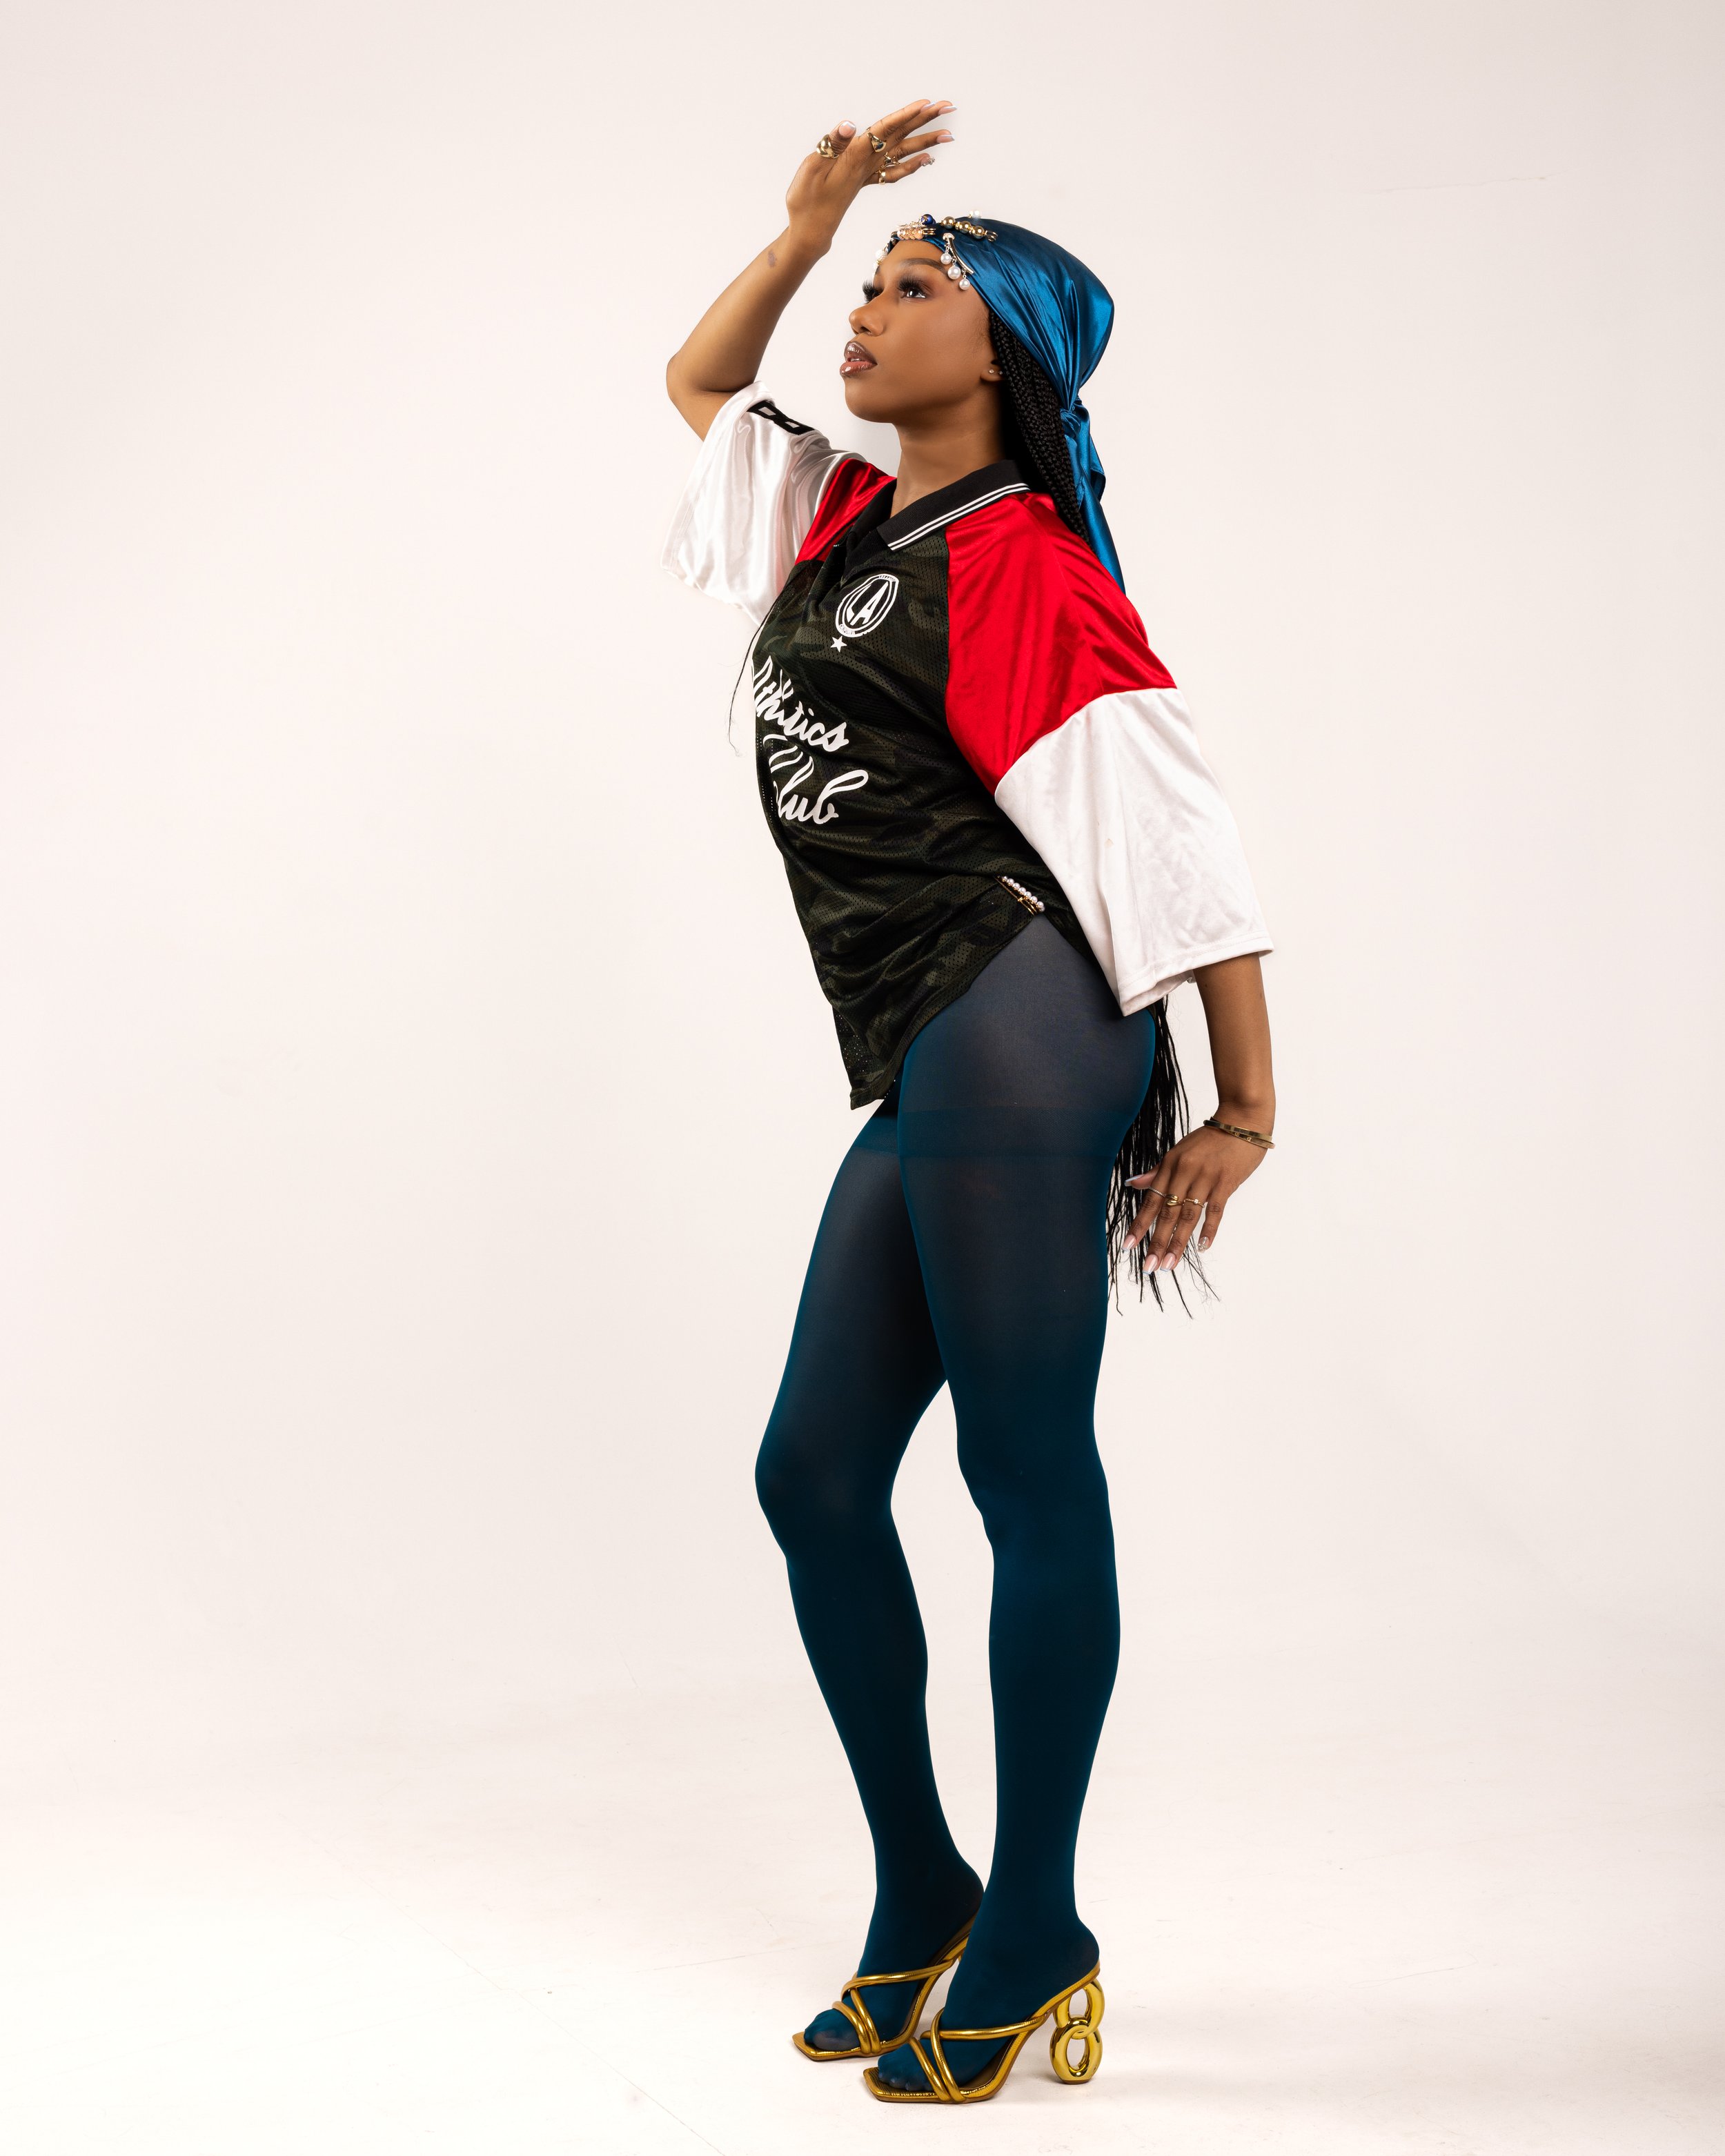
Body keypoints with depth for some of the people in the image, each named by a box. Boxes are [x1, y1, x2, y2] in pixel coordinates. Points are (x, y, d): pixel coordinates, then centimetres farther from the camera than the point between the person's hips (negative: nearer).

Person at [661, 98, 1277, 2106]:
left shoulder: (1020, 561, -5)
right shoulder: (845, 517, 19)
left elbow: (1175, 828, -8)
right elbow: (696, 381, 38)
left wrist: (1241, 1115, -10)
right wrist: (805, 218, 25)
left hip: (1015, 1040, -9)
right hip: (921, 1082, 9)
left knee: (1029, 1479, -3)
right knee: (813, 1473, 9)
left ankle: (1037, 1940, 9)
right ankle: (919, 1891, 23)